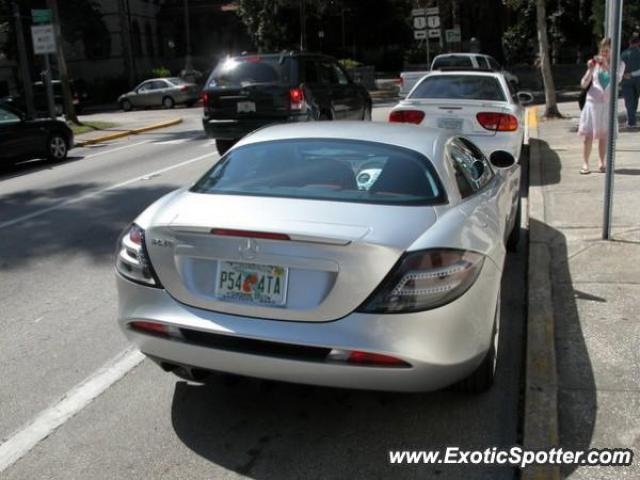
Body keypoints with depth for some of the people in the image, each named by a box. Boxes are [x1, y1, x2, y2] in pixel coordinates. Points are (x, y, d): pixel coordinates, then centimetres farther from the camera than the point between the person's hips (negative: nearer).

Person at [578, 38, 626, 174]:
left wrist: (607, 66, -29)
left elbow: (617, 79, -18)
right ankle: (585, 164, -3)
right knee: (588, 135, -5)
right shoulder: (595, 64, 2)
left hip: (608, 104, 1)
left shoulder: (619, 64, 2)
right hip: (593, 102, 0)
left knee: (604, 136, 4)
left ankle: (601, 163, 13)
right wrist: (590, 70, -15)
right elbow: (584, 84, -1)